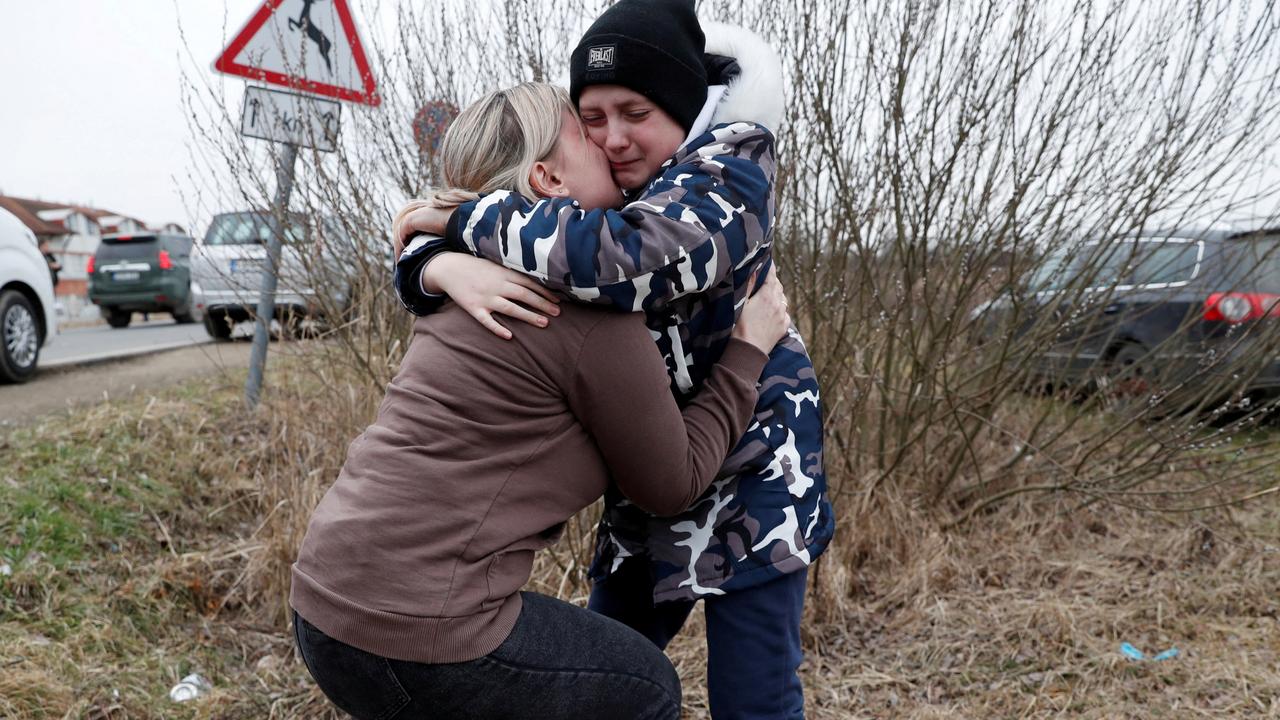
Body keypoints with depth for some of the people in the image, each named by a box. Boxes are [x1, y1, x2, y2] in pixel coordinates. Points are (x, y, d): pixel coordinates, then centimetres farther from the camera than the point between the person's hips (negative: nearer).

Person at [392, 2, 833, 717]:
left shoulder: (730, 180, -19)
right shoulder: (581, 194, -1)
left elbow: (622, 256, -40)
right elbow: (423, 254, -4)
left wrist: (463, 218, -27)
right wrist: (452, 269, -30)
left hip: (748, 476, -6)